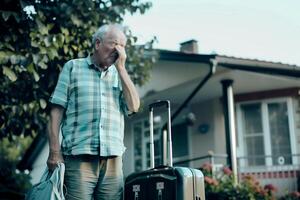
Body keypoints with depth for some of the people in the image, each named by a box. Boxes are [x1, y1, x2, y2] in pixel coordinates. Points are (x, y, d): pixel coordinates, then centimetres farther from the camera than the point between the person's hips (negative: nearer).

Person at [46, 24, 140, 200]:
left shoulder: (120, 74, 19)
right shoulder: (73, 67, 11)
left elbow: (133, 106, 3)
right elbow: (57, 110, 5)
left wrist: (121, 67, 3)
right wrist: (55, 151, -5)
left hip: (113, 160, 3)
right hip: (79, 157, -3)